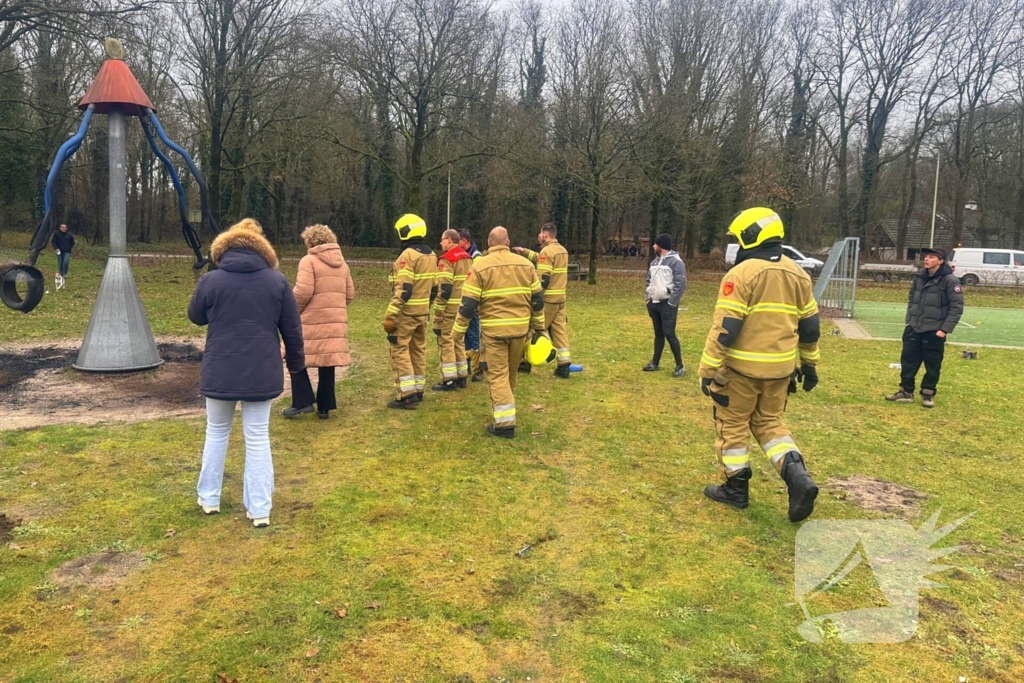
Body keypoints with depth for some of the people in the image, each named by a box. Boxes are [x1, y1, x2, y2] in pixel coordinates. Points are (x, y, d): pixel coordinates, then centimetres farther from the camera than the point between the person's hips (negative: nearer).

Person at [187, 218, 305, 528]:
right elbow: (292, 328, 2)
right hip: (262, 373, 0)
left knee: (217, 432, 19)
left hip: (220, 372, 0)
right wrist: (296, 361, 16)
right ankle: (259, 509, 7)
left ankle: (209, 498, 29)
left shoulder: (210, 280, -5)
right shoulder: (277, 281, -3)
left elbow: (196, 316, 12)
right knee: (258, 438, 7)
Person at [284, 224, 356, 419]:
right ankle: (325, 406, 14)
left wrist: (293, 311, 0)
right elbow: (350, 294, 13)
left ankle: (303, 402, 0)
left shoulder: (309, 261, -6)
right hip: (335, 321, 6)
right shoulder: (342, 263, 13)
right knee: (327, 362, 11)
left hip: (313, 320, -6)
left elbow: (303, 292, -15)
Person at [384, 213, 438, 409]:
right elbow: (434, 288, 14)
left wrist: (390, 315, -21)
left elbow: (403, 290, -23)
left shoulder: (408, 255, -17)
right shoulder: (431, 255, 10)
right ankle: (418, 390, 21)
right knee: (419, 350, 14)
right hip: (423, 312, 8)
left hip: (406, 312, -8)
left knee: (400, 351, -3)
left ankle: (407, 395, -6)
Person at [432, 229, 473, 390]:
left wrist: (438, 311, -16)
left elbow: (444, 288, -19)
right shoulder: (467, 258, 13)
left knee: (446, 342, -3)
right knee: (459, 340, 16)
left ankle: (449, 380, -1)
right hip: (463, 306, 8)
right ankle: (462, 377, 20)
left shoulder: (447, 259, -13)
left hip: (450, 308, -8)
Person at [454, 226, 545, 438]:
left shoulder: (480, 266, -6)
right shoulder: (526, 264, 5)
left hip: (494, 330, -4)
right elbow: (537, 299, 8)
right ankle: (505, 410, 34)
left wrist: (459, 330, 1)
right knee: (511, 373, 19)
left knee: (498, 375, 2)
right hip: (520, 328, 4)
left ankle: (505, 423, -2)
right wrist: (539, 326, 18)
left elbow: (469, 302, -8)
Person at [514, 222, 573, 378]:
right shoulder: (562, 250, 13)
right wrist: (525, 252, 30)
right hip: (560, 298, 8)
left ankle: (526, 362, 15)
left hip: (548, 299, -8)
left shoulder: (547, 251, -14)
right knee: (560, 330, 7)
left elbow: (543, 279, -21)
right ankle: (564, 366, 4)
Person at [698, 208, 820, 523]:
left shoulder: (741, 274, -14)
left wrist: (708, 370, -15)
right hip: (780, 367, 6)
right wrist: (810, 364, 23)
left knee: (733, 424, 10)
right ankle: (797, 476, 1)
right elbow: (810, 325, 13)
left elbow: (725, 327, -18)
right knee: (769, 422, 19)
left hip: (742, 367, -6)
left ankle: (736, 487, 19)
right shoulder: (798, 275, 7)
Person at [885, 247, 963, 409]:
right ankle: (906, 392, 18)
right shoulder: (920, 277, 6)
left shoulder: (950, 280, -12)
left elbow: (957, 307, -12)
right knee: (908, 360, 8)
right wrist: (908, 320, 10)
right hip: (914, 328, 6)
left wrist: (945, 329, -16)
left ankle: (928, 394, 18)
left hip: (934, 331, -5)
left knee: (932, 364, 5)